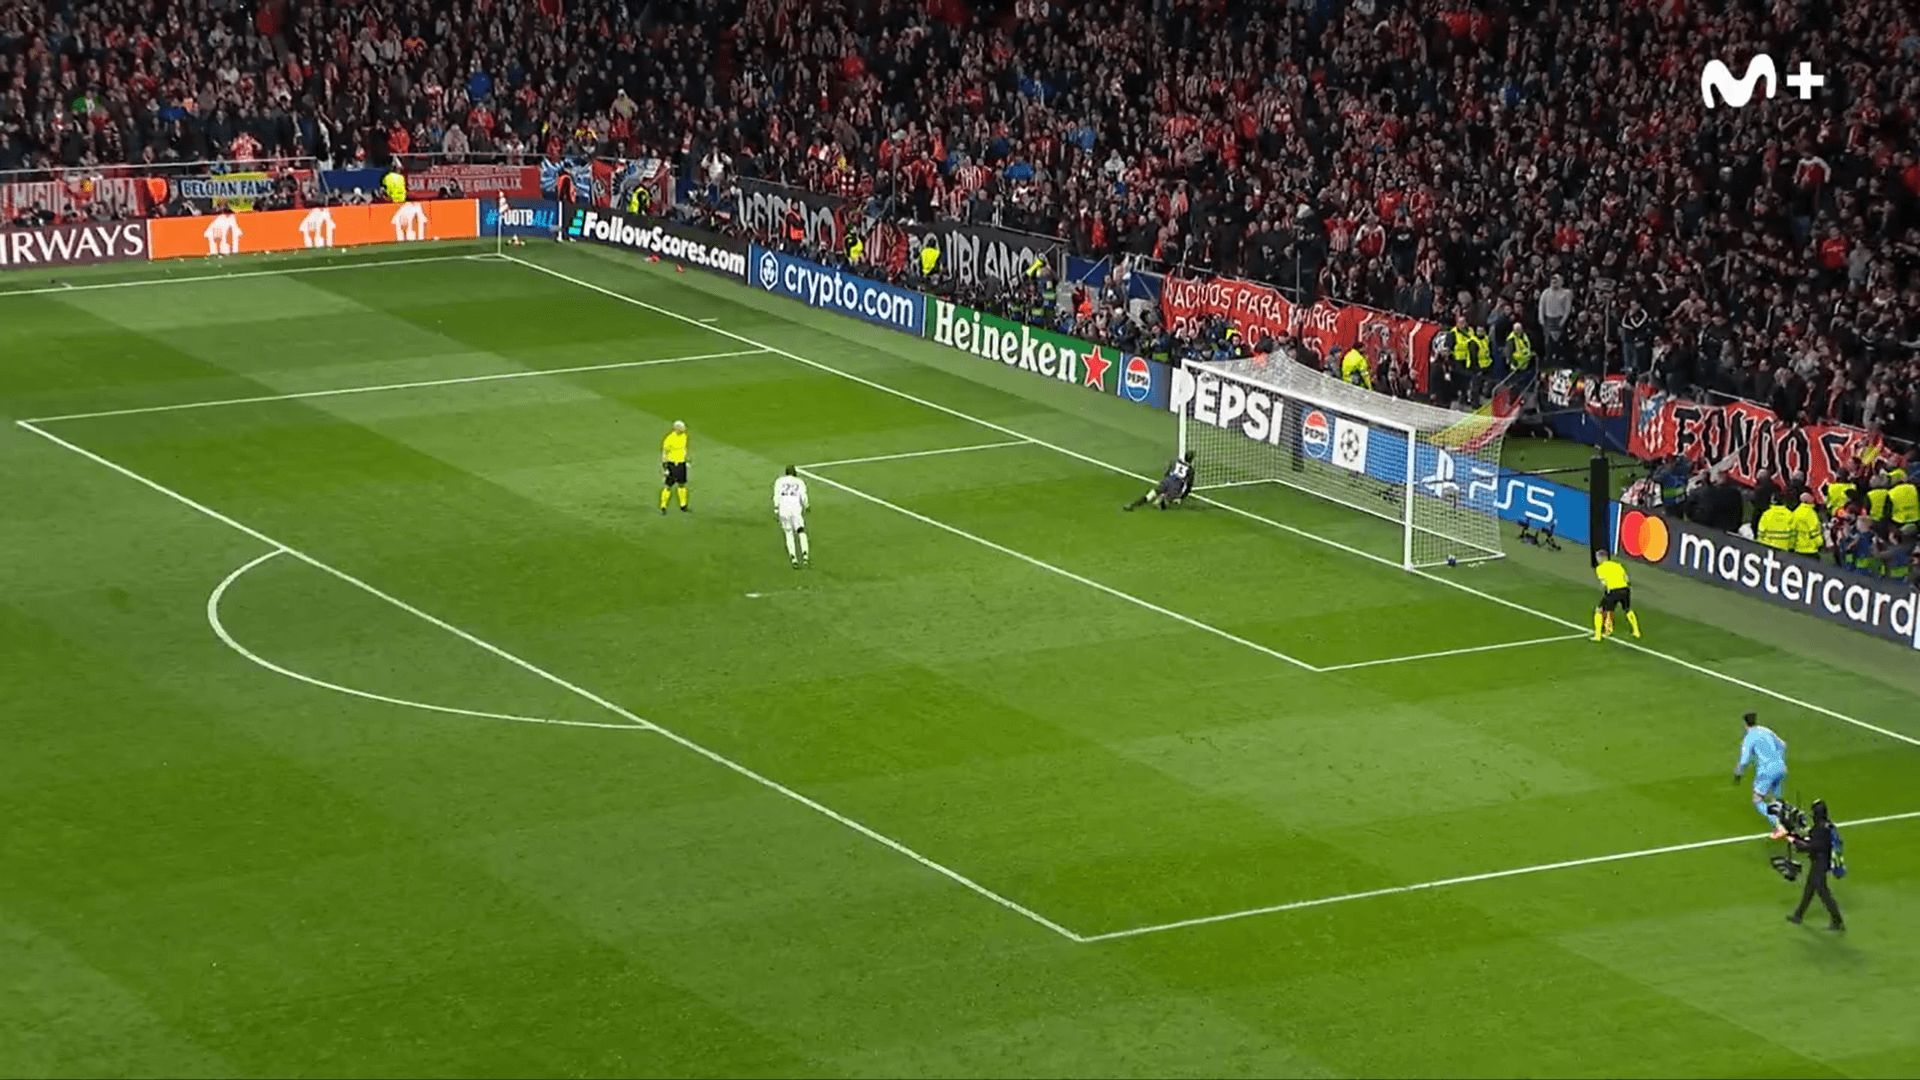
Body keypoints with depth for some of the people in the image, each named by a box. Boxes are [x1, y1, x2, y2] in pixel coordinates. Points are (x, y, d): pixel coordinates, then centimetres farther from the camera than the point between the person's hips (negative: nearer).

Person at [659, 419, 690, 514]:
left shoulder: (684, 436, 2)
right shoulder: (669, 439, -19)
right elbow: (664, 453, -14)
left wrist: (687, 460, 21)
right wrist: (664, 467, -15)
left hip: (681, 463, 7)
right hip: (672, 464, -6)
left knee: (682, 485, 14)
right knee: (668, 486, -1)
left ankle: (683, 506, 25)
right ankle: (663, 507, 10)